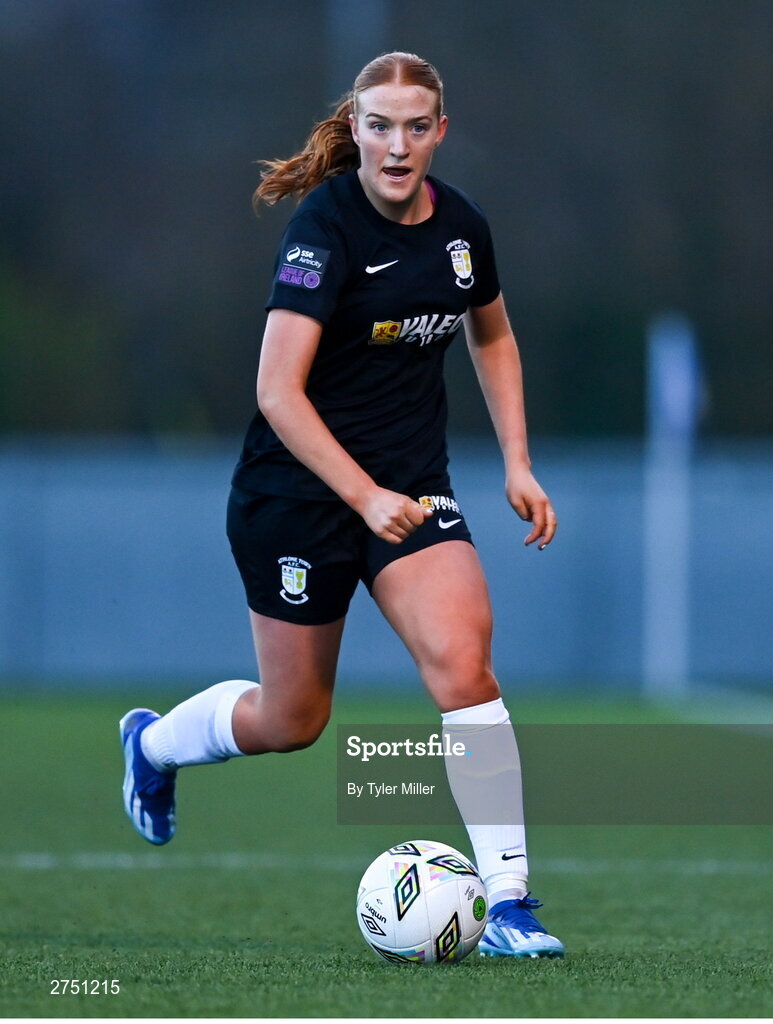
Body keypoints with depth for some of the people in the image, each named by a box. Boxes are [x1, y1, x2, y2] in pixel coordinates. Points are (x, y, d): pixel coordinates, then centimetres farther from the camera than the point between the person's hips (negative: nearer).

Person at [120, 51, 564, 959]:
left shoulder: (461, 226, 0)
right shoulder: (326, 226, -19)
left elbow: (493, 338, 21)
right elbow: (278, 389, -23)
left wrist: (517, 462, 12)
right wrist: (365, 495, -29)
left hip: (411, 485, 4)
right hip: (300, 488, -4)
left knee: (462, 663, -18)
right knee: (292, 721, 9)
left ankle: (508, 900, -16)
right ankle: (153, 741, 41)